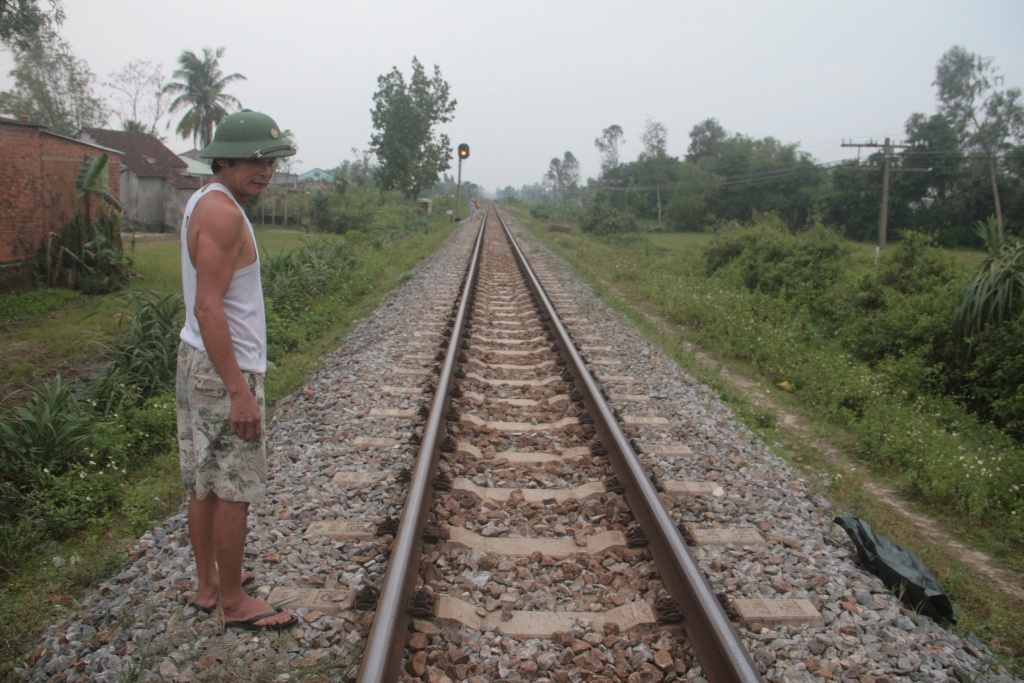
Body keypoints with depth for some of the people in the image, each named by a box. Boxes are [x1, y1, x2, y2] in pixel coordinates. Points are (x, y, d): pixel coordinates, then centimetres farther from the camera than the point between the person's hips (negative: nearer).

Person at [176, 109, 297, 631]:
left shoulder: (203, 201, 13)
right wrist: (239, 391, -25)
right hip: (225, 369, -10)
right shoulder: (222, 213, -18)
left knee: (204, 483, 17)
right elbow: (208, 307, -24)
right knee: (234, 489, 1)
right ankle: (233, 603, 14)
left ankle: (208, 585, 31)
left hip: (197, 360, 10)